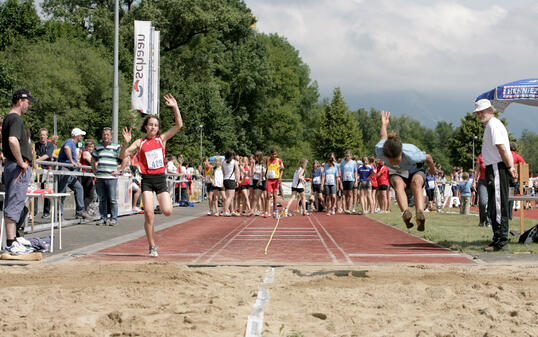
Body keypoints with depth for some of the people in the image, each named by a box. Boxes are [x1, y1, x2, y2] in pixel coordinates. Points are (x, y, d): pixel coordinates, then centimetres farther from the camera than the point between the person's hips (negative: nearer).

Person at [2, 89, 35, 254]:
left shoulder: (8, 118, 18)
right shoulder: (16, 119, -14)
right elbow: (13, 140, -31)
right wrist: (21, 162, -23)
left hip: (11, 165, 11)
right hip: (18, 167, -11)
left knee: (12, 204, 13)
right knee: (14, 205, -9)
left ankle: (12, 241, 19)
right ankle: (11, 244, -9)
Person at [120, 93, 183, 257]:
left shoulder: (162, 139, 6)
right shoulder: (140, 143, 2)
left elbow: (179, 125, -1)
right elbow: (123, 156, -4)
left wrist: (175, 107, -8)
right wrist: (126, 143, -20)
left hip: (161, 178, 2)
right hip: (147, 180, -2)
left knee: (167, 211, -9)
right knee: (149, 213, -10)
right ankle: (152, 247, 1)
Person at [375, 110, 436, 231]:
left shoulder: (411, 153, -38)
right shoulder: (379, 150, -31)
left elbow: (428, 157, -14)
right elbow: (383, 138, -6)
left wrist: (432, 168, 8)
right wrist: (384, 125, 17)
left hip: (415, 172, -2)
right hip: (396, 175, 2)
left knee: (416, 182, -39)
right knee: (397, 182, -37)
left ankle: (420, 213, -62)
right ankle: (405, 213, -59)